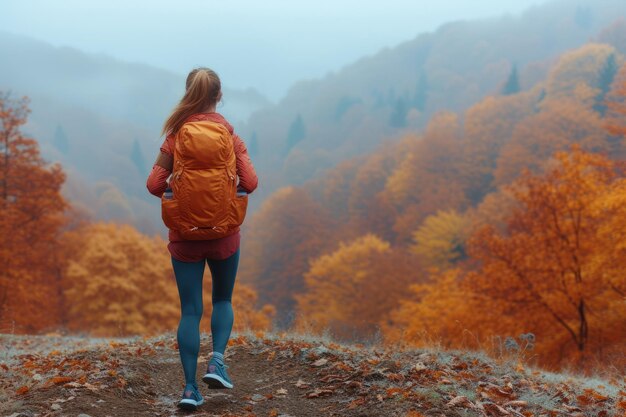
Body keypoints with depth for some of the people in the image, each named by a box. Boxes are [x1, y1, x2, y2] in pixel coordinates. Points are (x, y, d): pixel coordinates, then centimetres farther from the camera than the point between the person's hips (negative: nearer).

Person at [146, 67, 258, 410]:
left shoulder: (176, 136, -4)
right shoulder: (230, 135, -4)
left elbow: (155, 184, -9)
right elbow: (250, 182, -11)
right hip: (223, 232, 0)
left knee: (190, 310, 6)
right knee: (222, 299, 21)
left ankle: (190, 388, 1)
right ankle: (217, 360, 0)